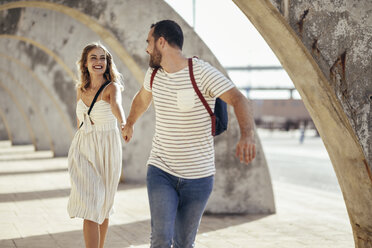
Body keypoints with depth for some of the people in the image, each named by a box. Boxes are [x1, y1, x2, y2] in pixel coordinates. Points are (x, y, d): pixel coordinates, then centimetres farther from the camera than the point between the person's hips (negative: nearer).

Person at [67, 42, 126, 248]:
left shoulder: (112, 87, -10)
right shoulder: (81, 89, 4)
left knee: (102, 207, 12)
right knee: (90, 207, -12)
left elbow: (116, 105, -34)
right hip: (82, 150, 2)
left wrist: (123, 123, -54)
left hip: (106, 151, -2)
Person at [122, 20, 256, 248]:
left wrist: (247, 135, -49)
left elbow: (239, 100, -29)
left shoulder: (202, 72, -16)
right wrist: (129, 124, 44)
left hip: (198, 176, -3)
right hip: (161, 171, 3)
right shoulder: (154, 73, 2)